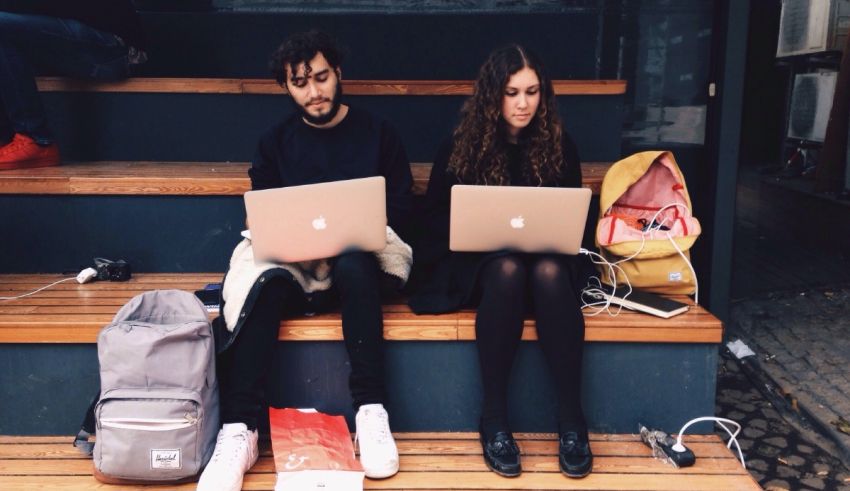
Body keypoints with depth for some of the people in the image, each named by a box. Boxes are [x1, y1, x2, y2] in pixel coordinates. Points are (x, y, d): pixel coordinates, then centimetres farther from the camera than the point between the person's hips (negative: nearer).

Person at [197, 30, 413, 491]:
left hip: (358, 257, -1)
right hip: (290, 258, 2)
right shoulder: (276, 141, 14)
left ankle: (370, 409, -33)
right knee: (263, 283, -33)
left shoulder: (377, 133, 9)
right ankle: (238, 430, -35)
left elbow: (401, 206, 4)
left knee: (355, 265, -38)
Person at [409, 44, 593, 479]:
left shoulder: (559, 145, 7)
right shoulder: (461, 147, 3)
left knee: (549, 271, -35)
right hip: (479, 263, -1)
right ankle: (494, 419, -30)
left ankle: (572, 421, -31)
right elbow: (436, 219, 4)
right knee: (507, 269, -36)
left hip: (548, 261, 1)